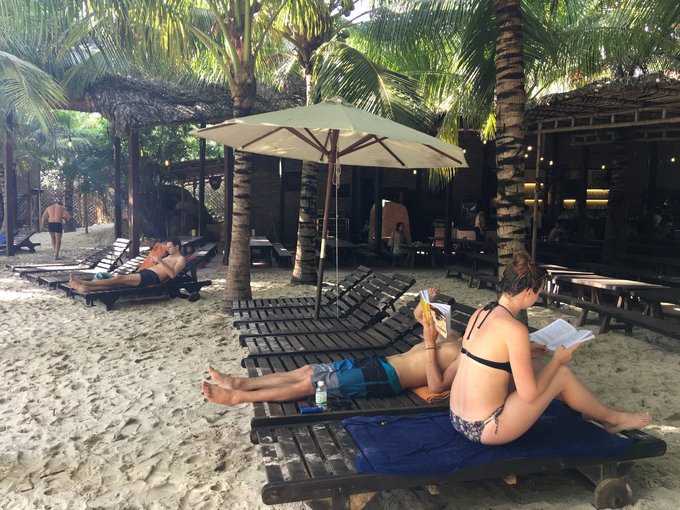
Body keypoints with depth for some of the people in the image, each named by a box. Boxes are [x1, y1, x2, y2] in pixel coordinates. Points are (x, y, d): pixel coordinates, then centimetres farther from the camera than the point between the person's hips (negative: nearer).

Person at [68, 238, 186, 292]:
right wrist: (156, 262, 13)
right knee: (118, 281, -10)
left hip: (152, 277, -9)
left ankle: (85, 283, -18)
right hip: (145, 272, 9)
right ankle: (86, 288, -20)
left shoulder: (181, 259, 1)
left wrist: (161, 262, -19)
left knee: (119, 278, -17)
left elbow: (173, 274, -15)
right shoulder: (170, 256, 31)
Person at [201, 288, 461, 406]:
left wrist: (430, 344, -26)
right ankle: (240, 382, 6)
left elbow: (435, 387, -23)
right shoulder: (451, 339, 19)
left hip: (386, 378, -9)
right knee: (307, 370, 3)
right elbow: (418, 315, 29)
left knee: (309, 383, -13)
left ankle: (239, 397, -7)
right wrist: (427, 300, 8)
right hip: (379, 362, 9)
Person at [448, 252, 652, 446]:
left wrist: (527, 352, 20)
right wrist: (557, 360, -1)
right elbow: (529, 394, -16)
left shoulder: (479, 314, 2)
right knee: (562, 374, 4)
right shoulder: (515, 329, -22)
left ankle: (595, 410, 42)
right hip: (484, 430, -8)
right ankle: (612, 418, 31)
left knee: (536, 369, 22)